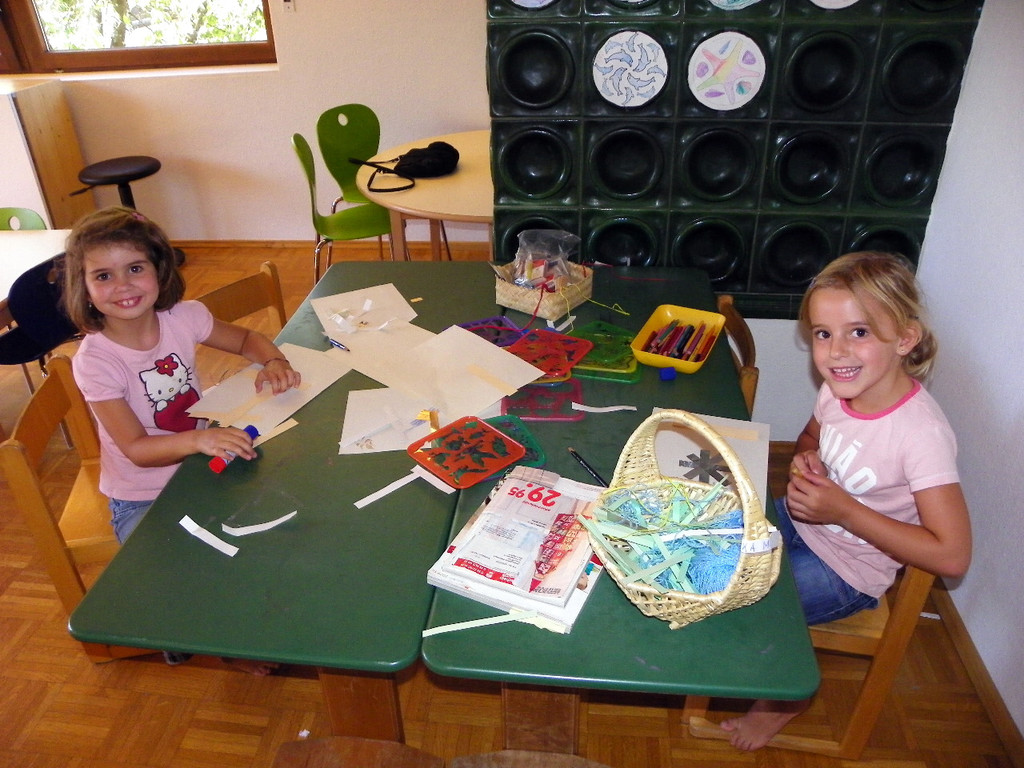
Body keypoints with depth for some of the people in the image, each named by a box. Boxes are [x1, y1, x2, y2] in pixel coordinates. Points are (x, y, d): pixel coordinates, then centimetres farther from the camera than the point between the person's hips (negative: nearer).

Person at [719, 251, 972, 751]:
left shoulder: (921, 433, -30)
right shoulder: (839, 388, -11)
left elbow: (951, 555, -28)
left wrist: (844, 510, -30)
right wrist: (806, 460, -11)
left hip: (847, 572, -7)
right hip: (799, 523, 7)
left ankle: (787, 697, 19)